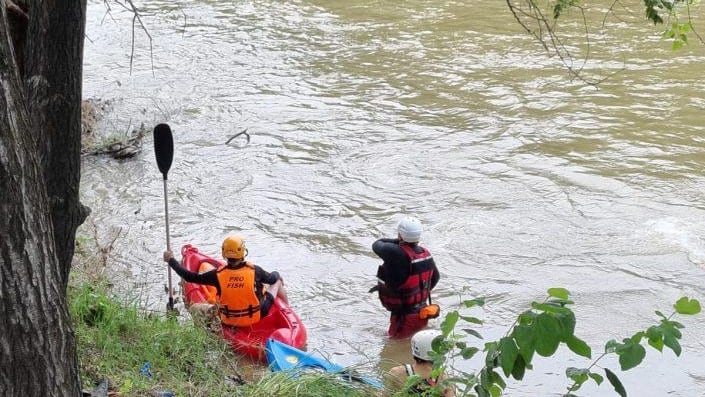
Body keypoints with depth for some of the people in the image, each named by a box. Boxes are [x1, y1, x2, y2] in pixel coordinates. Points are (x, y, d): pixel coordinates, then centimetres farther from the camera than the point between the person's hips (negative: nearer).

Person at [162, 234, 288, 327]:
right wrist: (276, 274, 23)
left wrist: (171, 260, 0)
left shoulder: (218, 275, -21)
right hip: (257, 318, -1)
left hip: (229, 323, 1)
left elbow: (190, 276, -13)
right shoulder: (254, 270, -22)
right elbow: (272, 278, -2)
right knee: (277, 281, 22)